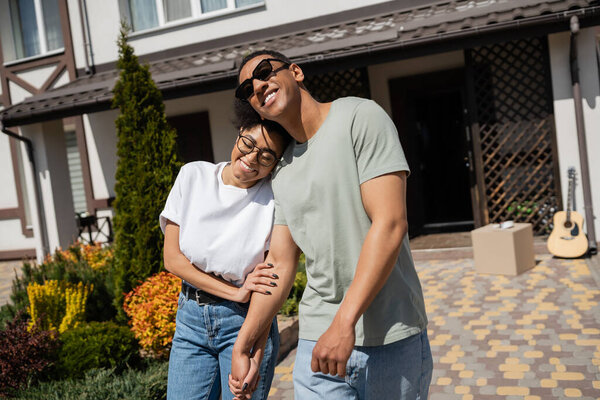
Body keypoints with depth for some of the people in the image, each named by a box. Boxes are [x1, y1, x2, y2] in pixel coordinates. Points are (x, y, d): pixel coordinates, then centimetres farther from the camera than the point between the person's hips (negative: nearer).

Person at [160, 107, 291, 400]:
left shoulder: (275, 197, -10)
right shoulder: (193, 175, -2)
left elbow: (269, 282, -11)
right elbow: (172, 258, -4)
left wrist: (256, 354, -19)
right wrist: (235, 292, -14)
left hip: (245, 320, -2)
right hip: (191, 317, 3)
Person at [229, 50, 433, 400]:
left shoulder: (361, 116, -9)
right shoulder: (282, 174, 11)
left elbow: (391, 224, -18)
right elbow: (280, 265, 11)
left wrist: (344, 323, -21)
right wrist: (243, 347, 6)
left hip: (392, 339, -4)